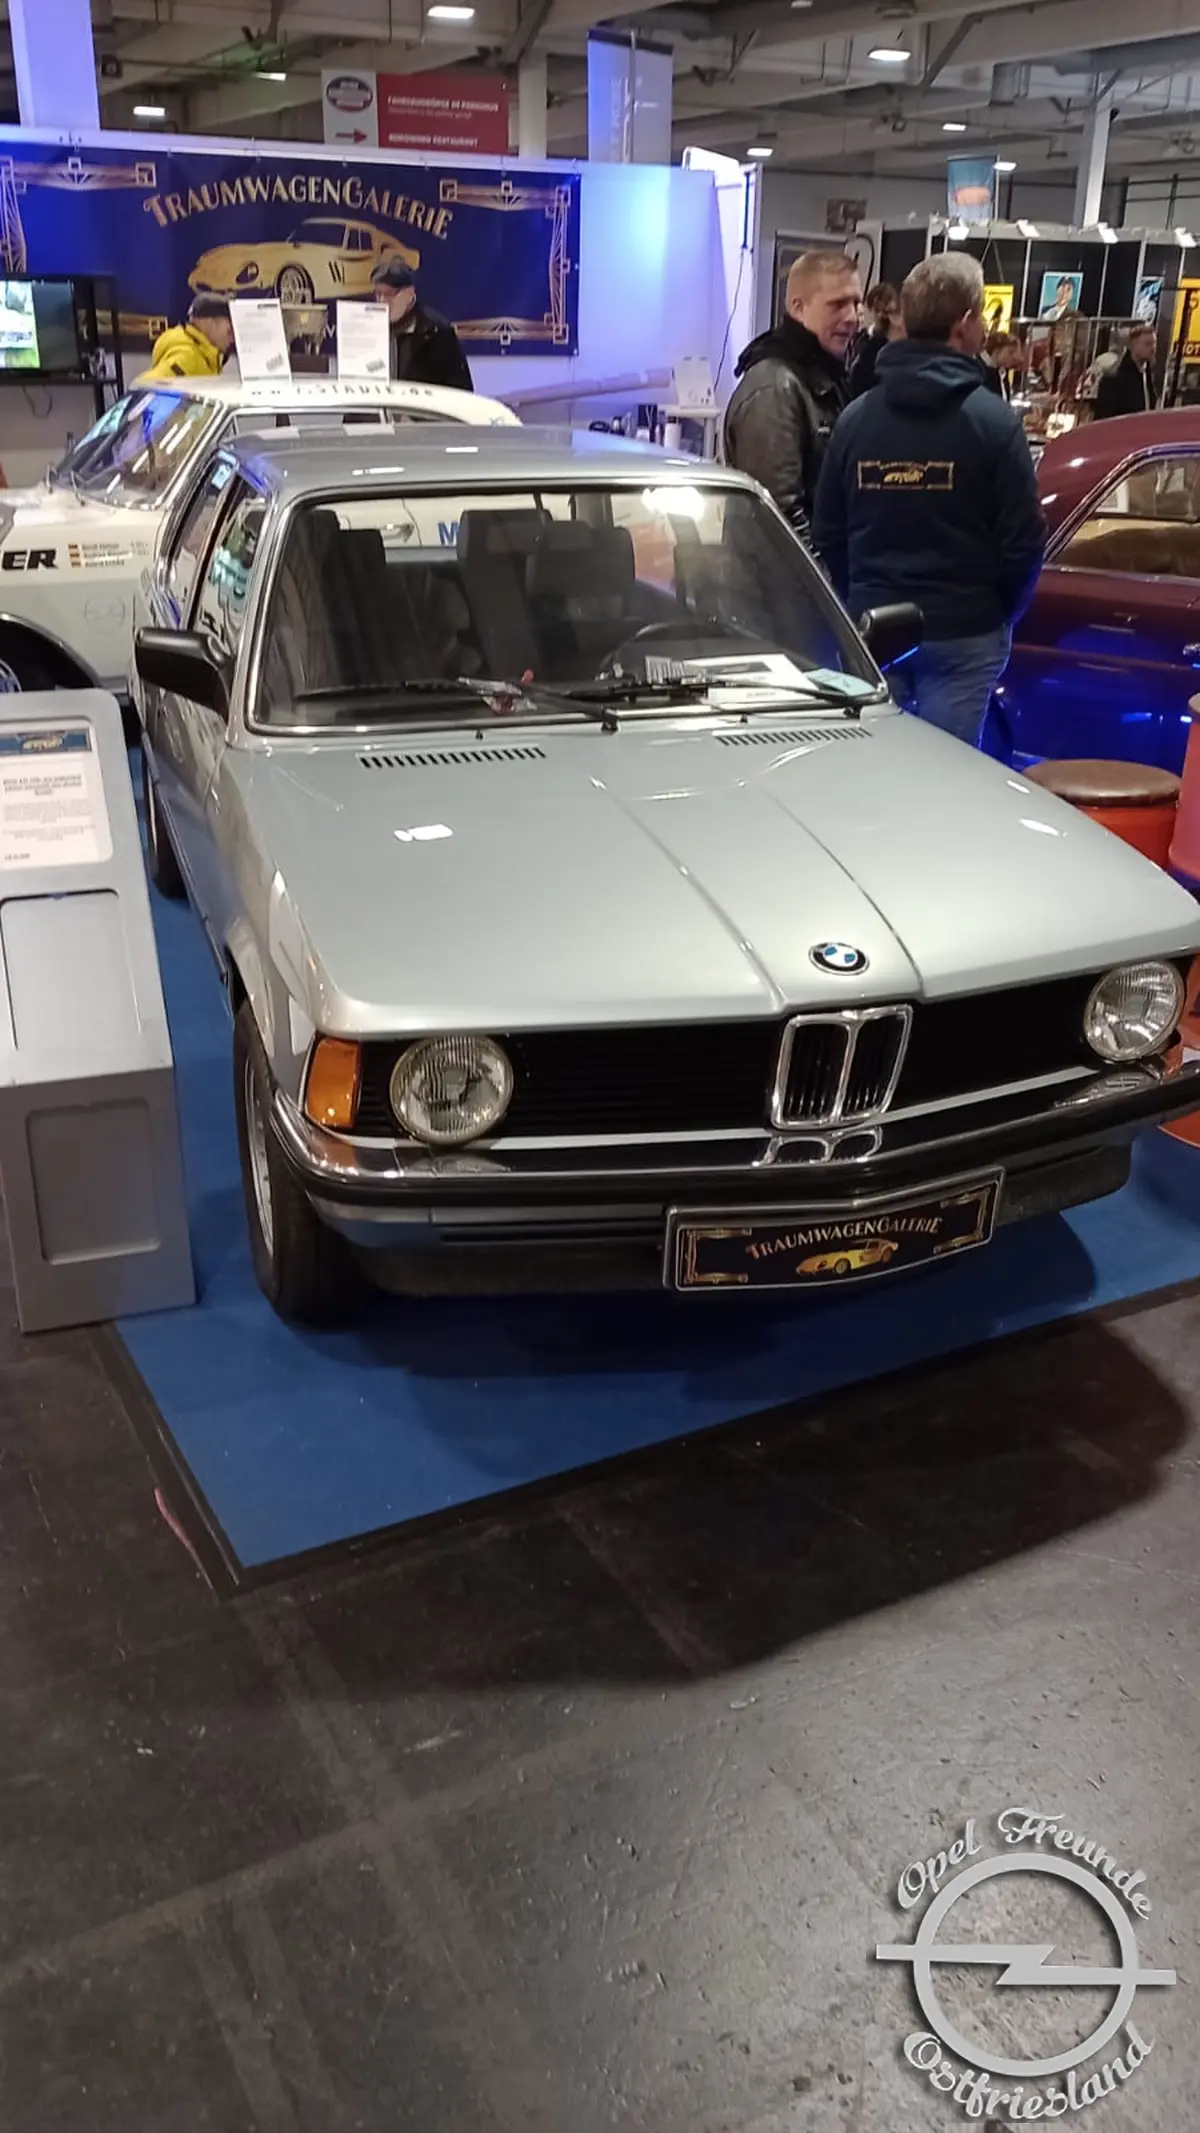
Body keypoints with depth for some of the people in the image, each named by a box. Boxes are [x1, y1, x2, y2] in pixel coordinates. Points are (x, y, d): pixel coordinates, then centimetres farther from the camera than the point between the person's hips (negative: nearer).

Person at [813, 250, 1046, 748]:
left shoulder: (855, 417, 2)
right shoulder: (992, 420, -9)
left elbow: (827, 533, 7)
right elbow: (1023, 539, -8)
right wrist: (1001, 615, 9)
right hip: (963, 633, -3)